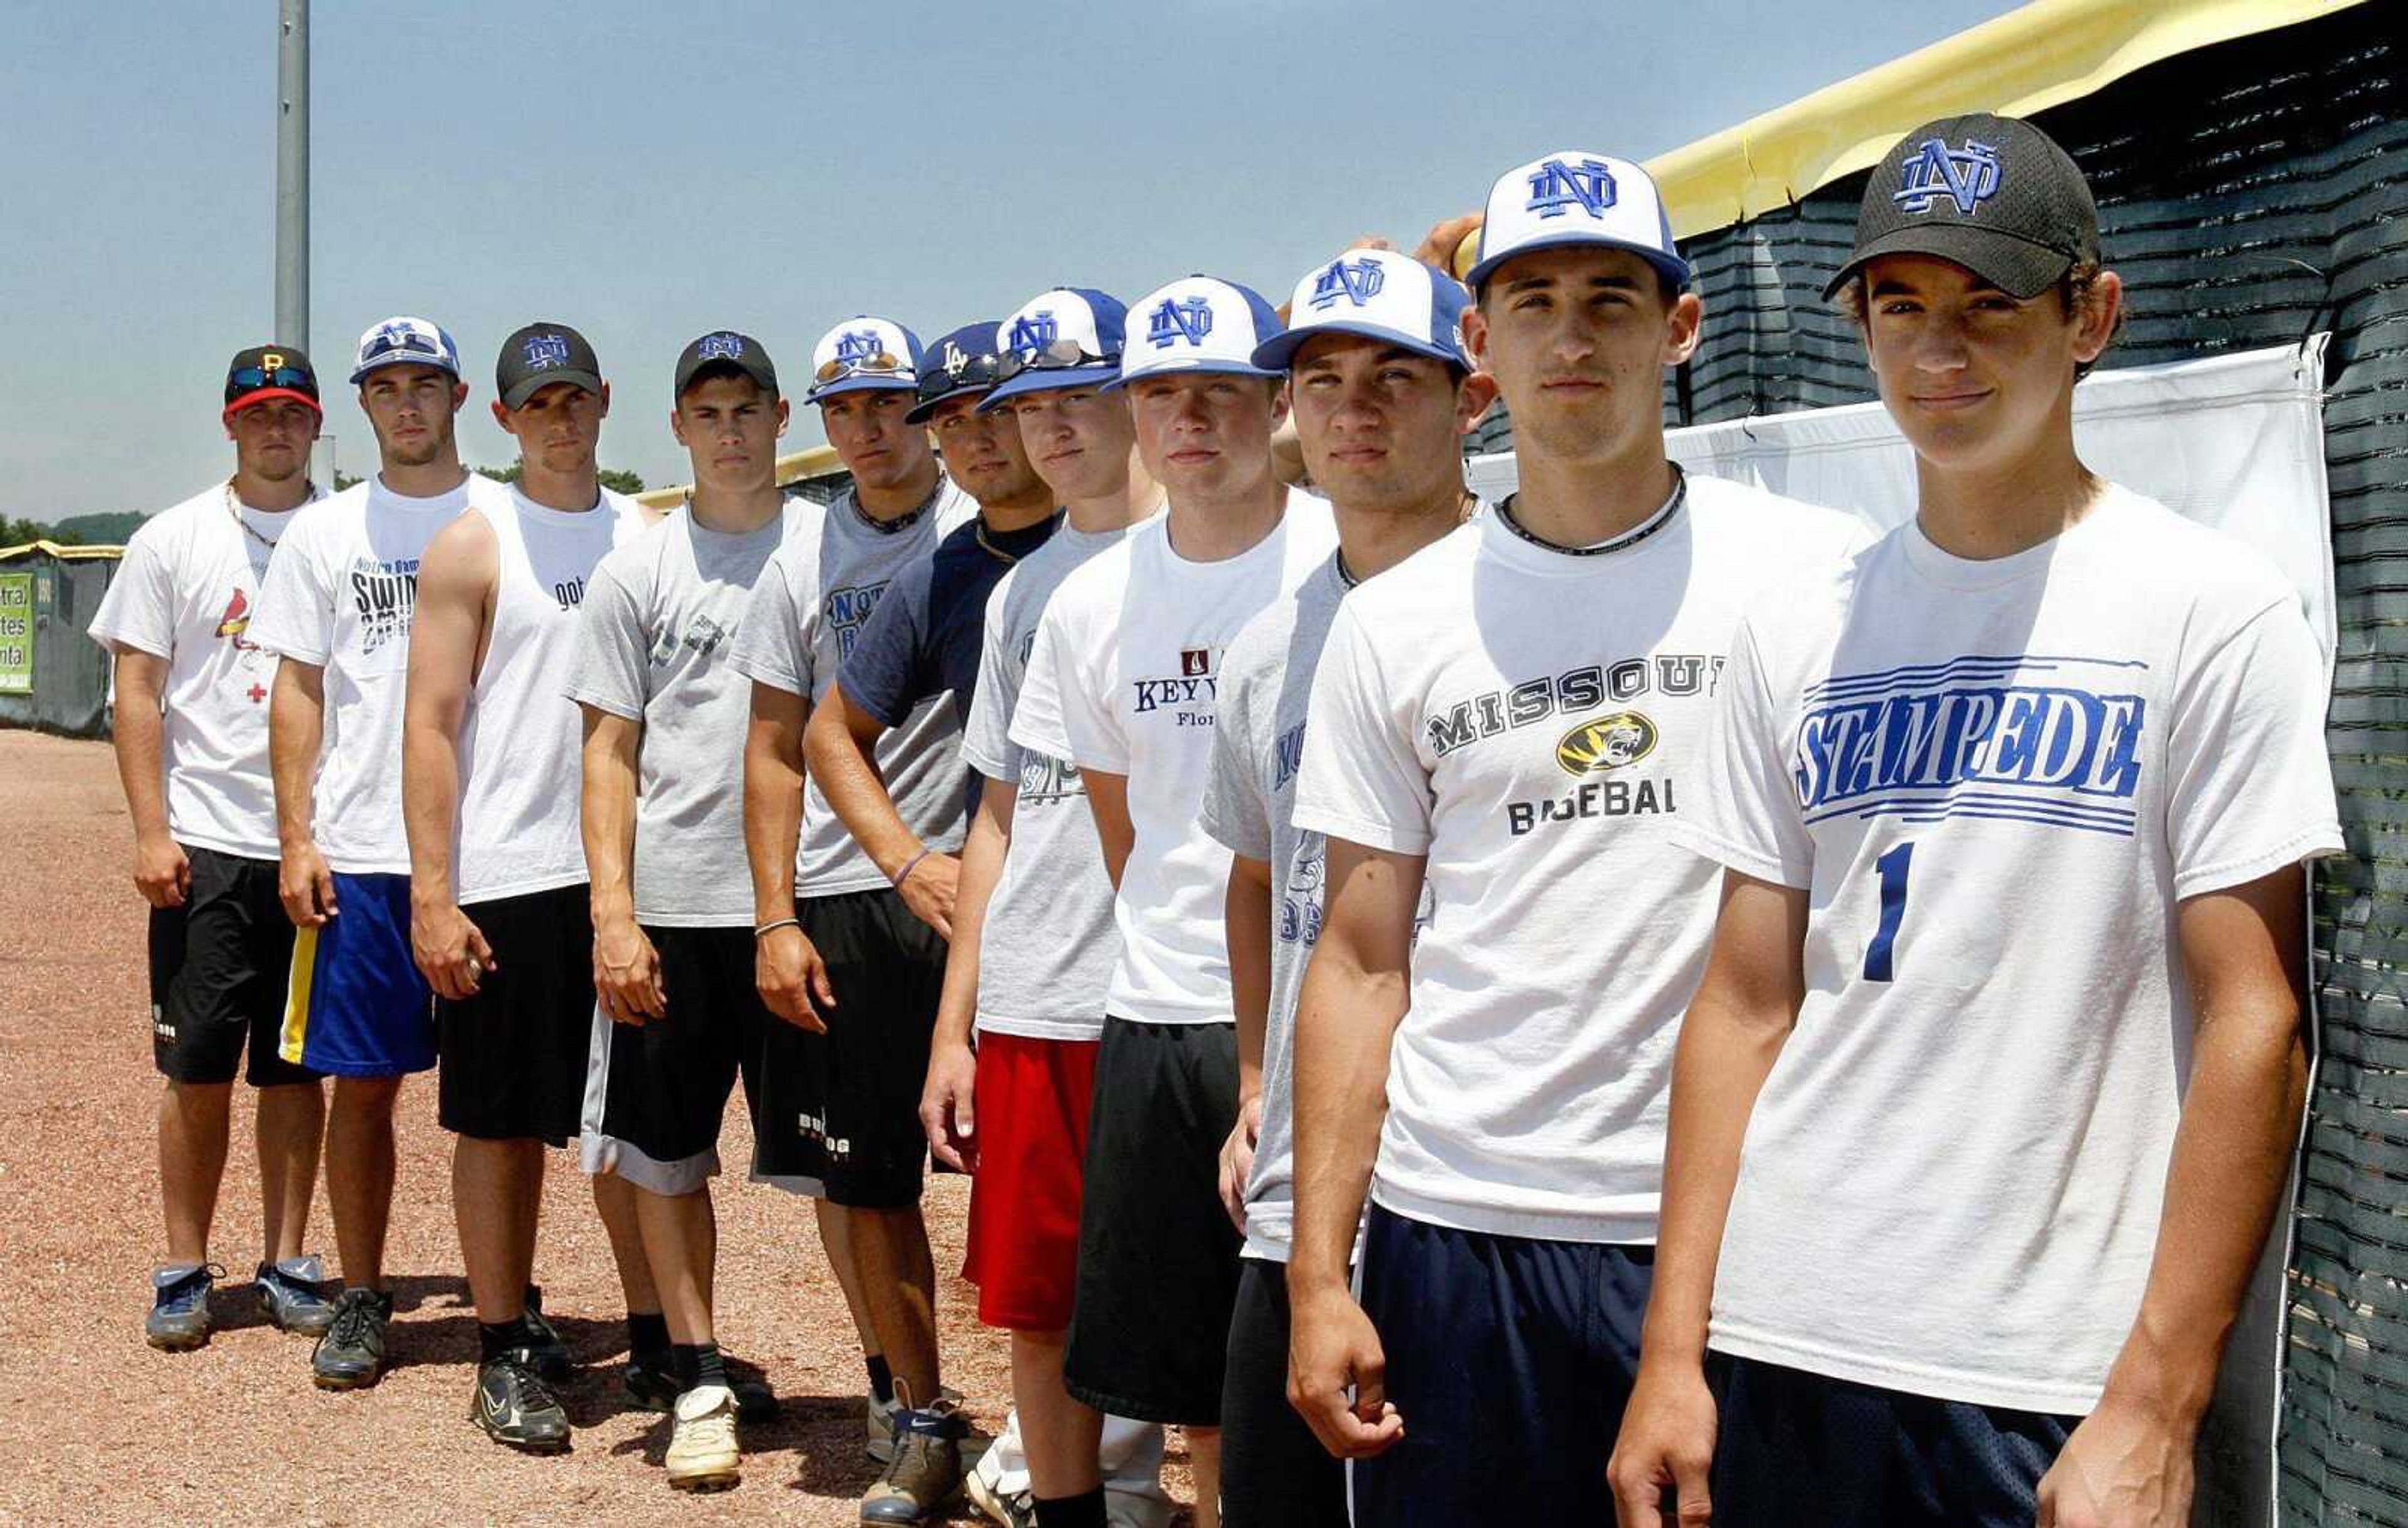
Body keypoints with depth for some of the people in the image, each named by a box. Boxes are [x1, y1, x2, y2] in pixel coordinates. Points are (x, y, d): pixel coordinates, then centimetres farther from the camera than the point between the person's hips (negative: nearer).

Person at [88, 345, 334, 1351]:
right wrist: (150, 832, -6)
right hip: (207, 846, -1)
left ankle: (288, 1264, 17)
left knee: (298, 1067, 7)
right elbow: (138, 692, 3)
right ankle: (184, 1268, 13)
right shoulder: (174, 541, 4)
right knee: (198, 1070, 1)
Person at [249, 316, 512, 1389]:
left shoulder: (512, 523, 6)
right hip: (359, 855, 1)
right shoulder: (324, 533, 10)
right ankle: (359, 1300, 15)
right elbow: (299, 693, 9)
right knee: (362, 1082, 4)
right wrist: (296, 837, -1)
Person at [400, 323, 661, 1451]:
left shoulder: (646, 537, 10)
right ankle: (507, 1355, 14)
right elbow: (431, 724, -5)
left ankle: (657, 1336, 19)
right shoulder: (472, 546, 0)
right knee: (501, 1125, 4)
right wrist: (432, 895, -12)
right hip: (507, 882, -3)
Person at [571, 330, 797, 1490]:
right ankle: (699, 1380, 18)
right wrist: (613, 913, -6)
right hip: (670, 905, 1)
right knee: (666, 1153, 6)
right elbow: (610, 754, 5)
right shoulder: (634, 573, 7)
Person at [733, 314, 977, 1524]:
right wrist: (777, 921, 4)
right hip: (840, 904, 4)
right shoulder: (801, 563, 10)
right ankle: (919, 1424, 19)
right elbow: (777, 751, 12)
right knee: (865, 1177, 7)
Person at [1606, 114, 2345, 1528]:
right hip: (1778, 1351, 4)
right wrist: (1671, 1353, 3)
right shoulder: (1803, 631, 8)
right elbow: (1746, 1003, 8)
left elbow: (2254, 1023, -9)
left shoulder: (2211, 608, -4)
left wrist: (2154, 1413, -14)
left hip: (2060, 1384, -4)